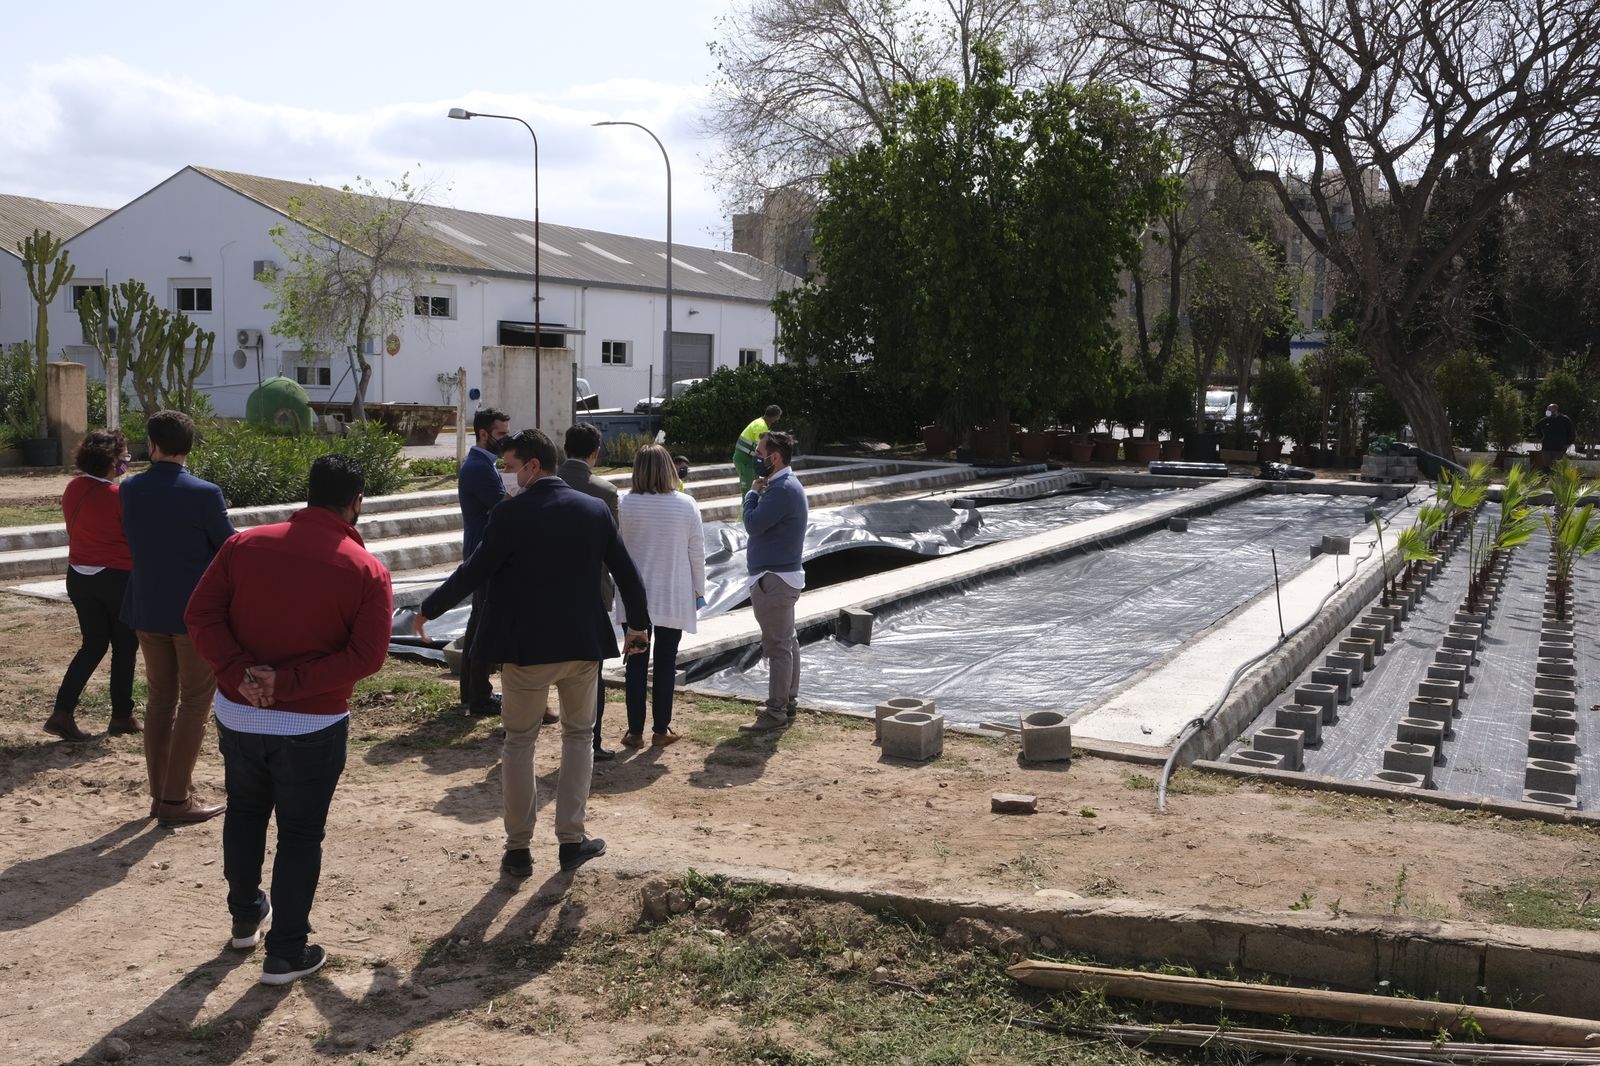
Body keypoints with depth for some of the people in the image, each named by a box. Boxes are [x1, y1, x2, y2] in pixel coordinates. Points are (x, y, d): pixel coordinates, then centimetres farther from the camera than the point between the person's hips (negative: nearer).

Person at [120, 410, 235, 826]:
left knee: (160, 698, 16)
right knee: (195, 701, 4)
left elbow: (133, 541, 11)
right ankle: (176, 799, 4)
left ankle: (160, 792, 22)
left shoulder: (129, 490, -2)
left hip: (147, 608, 5)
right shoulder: (204, 494, -18)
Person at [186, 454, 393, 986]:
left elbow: (201, 614, -9)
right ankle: (286, 953, 14)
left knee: (245, 812, 26)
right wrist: (289, 682, -18)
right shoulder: (367, 571, -11)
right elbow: (367, 656, -19)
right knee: (300, 834, 9)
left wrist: (239, 672, -15)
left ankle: (245, 917, 41)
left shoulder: (244, 544, -2)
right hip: (313, 726, -4)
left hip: (238, 715, 4)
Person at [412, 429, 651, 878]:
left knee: (519, 741, 10)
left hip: (526, 647, -3)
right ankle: (571, 839, 15)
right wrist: (638, 624, 18)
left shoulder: (510, 514, -14)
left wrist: (428, 609, 3)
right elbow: (626, 572, 4)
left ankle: (518, 848, 13)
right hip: (584, 643, 3)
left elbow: (474, 572, -11)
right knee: (578, 735, 17)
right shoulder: (595, 509, -1)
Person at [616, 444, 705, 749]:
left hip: (636, 596, 0)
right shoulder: (686, 505, -8)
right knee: (665, 663, 9)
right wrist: (698, 590, 8)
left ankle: (635, 731, 13)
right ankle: (661, 730, 14)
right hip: (674, 597, 0)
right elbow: (697, 552, -3)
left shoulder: (626, 504, -10)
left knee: (636, 663, 8)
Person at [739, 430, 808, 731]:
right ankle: (788, 701, 28)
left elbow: (753, 523, -23)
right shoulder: (785, 484, 13)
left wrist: (753, 492, -11)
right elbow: (761, 523, 15)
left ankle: (776, 712, -1)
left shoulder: (783, 489, -21)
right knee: (787, 641, 17)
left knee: (778, 646, -6)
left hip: (773, 579, -11)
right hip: (784, 574, 11)